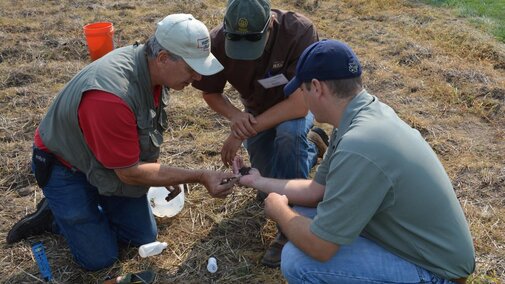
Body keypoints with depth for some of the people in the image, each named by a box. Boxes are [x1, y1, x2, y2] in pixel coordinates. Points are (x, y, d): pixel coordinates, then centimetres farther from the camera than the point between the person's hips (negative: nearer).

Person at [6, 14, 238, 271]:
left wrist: (165, 174, 6)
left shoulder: (151, 66, -15)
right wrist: (200, 177, -27)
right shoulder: (111, 97, -40)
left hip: (114, 161, 7)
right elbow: (130, 173, -29)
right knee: (100, 258, -4)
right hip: (65, 169, -7)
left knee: (144, 237, 8)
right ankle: (53, 216, 18)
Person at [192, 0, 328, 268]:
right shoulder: (218, 42, -26)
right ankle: (310, 145, 30)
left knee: (288, 132, -37)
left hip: (295, 106, -3)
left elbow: (299, 105, -37)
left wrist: (243, 134, -37)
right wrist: (235, 116, -29)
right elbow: (210, 93, -8)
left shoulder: (300, 31, -36)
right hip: (257, 112, 4)